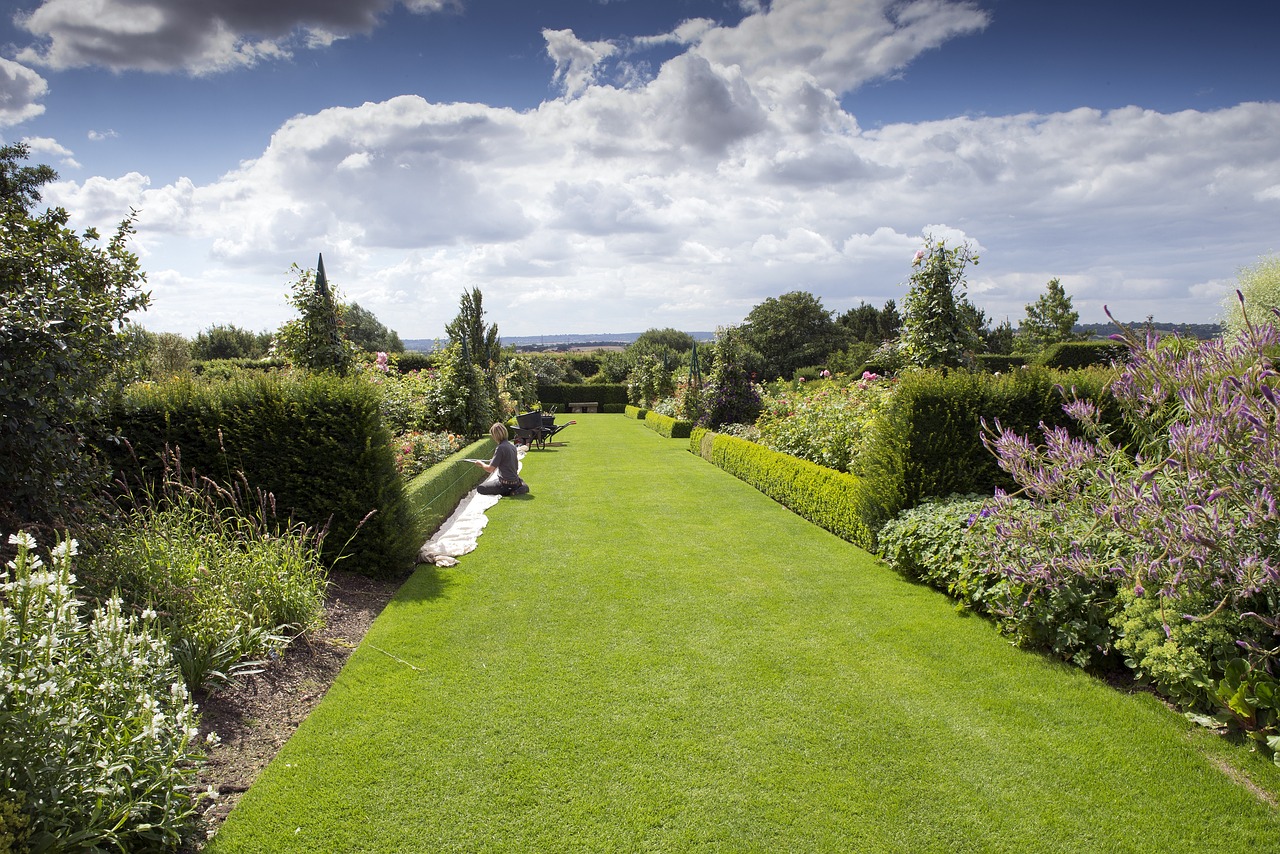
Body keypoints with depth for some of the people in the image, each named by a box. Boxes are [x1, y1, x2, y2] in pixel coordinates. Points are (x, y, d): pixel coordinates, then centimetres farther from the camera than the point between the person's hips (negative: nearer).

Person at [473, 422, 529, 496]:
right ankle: (521, 486, 7)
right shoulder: (512, 446, 6)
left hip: (506, 483, -7)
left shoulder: (500, 448, -18)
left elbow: (490, 469, -16)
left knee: (480, 488, 2)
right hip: (515, 480, 7)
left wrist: (481, 463, 3)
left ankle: (508, 491, -8)